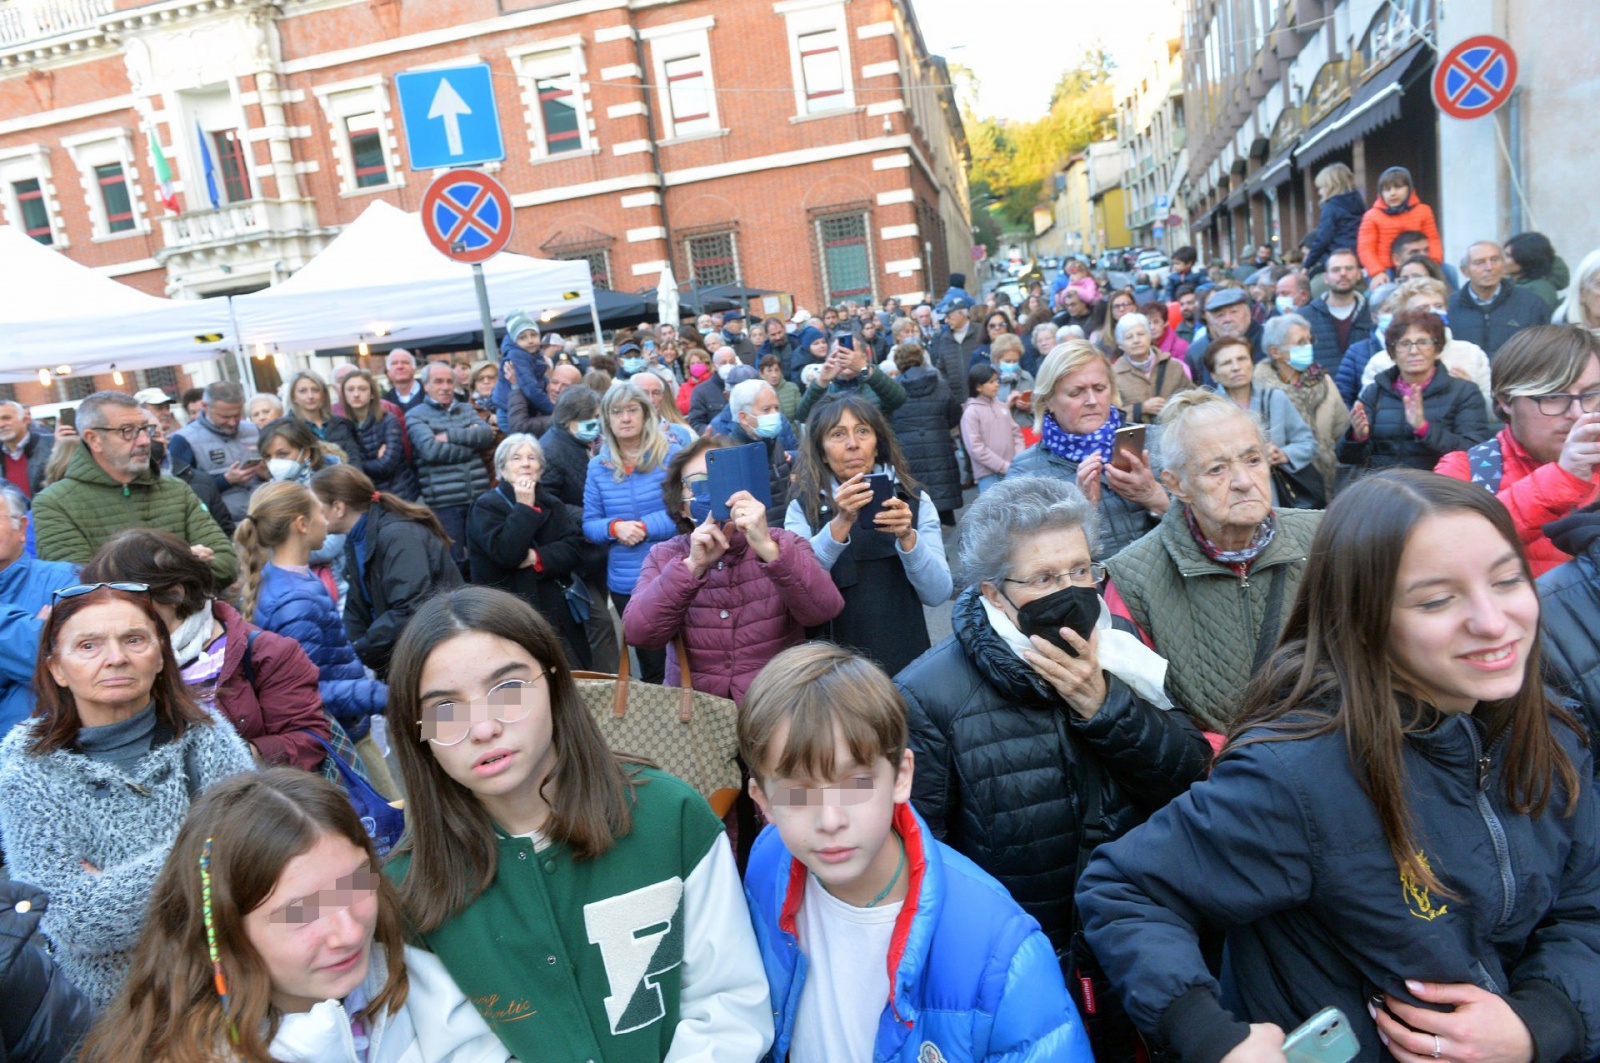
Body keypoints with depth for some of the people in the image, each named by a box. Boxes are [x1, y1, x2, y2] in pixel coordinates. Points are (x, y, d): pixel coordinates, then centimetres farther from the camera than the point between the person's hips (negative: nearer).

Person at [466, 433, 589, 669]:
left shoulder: (551, 503, 14)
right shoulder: (486, 506, -4)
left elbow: (574, 549, 1)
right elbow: (505, 553, -19)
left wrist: (538, 557, -15)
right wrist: (524, 507, -15)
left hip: (557, 610, 5)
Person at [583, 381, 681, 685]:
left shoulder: (671, 455, -4)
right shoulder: (598, 466, 6)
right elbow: (589, 524, 7)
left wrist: (646, 527, -18)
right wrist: (614, 527, -13)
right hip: (625, 583, 3)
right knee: (650, 665, 16)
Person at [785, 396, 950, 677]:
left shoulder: (914, 500, 4)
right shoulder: (803, 507, 1)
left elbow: (938, 594, -3)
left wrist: (907, 537, -18)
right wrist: (840, 523, -24)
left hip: (905, 660, 1)